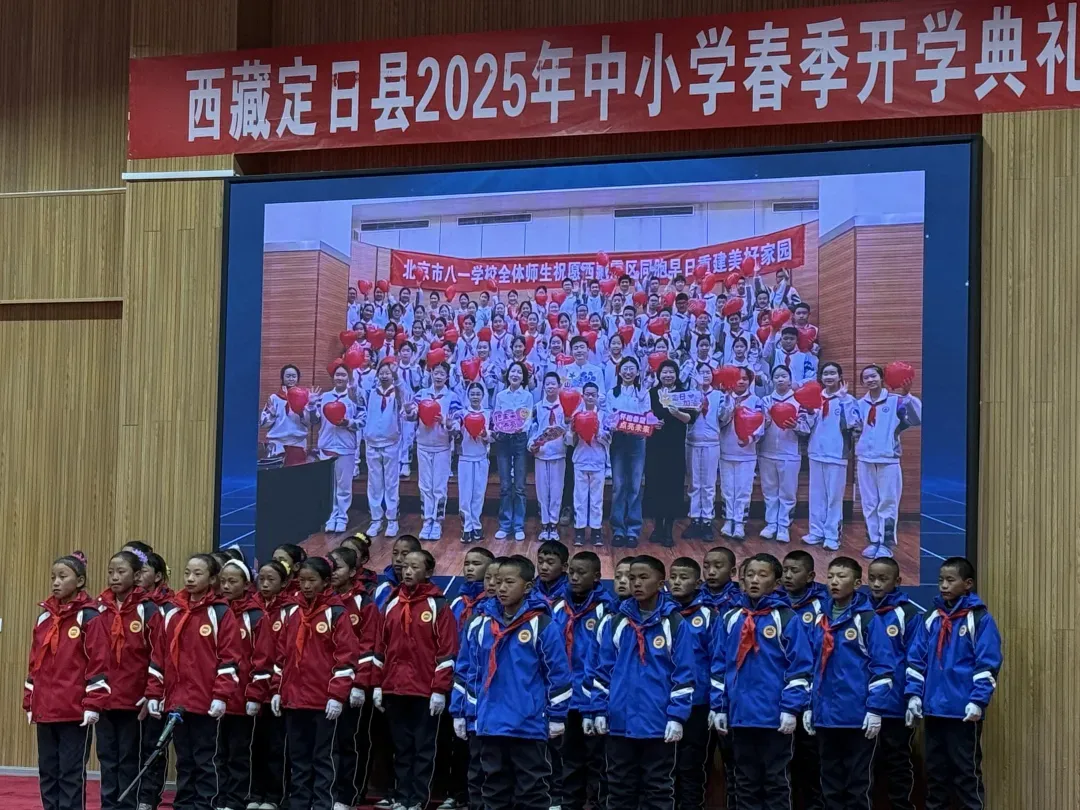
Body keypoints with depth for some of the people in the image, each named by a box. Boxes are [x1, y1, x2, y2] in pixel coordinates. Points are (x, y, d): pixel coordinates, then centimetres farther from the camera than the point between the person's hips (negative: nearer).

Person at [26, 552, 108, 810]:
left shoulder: (89, 617, -7)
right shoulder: (45, 617, 12)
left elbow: (98, 664, -10)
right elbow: (35, 663, 17)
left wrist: (93, 705, -15)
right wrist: (29, 702, 15)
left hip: (75, 712, -6)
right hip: (44, 711, 6)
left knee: (71, 773, -2)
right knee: (47, 772, 10)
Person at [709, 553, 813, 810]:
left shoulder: (786, 619, -4)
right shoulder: (729, 618, 9)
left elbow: (800, 667, -7)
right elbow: (719, 666, 11)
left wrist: (791, 709, -13)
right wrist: (719, 707, 6)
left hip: (775, 717, -4)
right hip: (739, 715, 4)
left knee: (776, 781, 4)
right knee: (746, 782, 11)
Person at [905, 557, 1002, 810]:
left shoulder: (980, 619, -6)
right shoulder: (931, 619, 10)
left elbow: (988, 664, -10)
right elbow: (916, 659, 12)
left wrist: (978, 701, -17)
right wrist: (914, 694, 1)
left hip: (964, 710, -5)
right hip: (933, 708, 5)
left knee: (966, 771, 0)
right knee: (935, 769, 13)